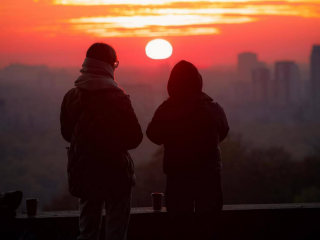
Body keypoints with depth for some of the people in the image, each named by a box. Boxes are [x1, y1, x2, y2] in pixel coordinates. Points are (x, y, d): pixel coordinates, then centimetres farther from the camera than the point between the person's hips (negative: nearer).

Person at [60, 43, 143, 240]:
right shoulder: (116, 97, -16)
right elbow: (135, 137, -13)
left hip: (83, 173, 5)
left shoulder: (71, 97, -3)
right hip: (114, 173, -4)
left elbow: (67, 133, 9)